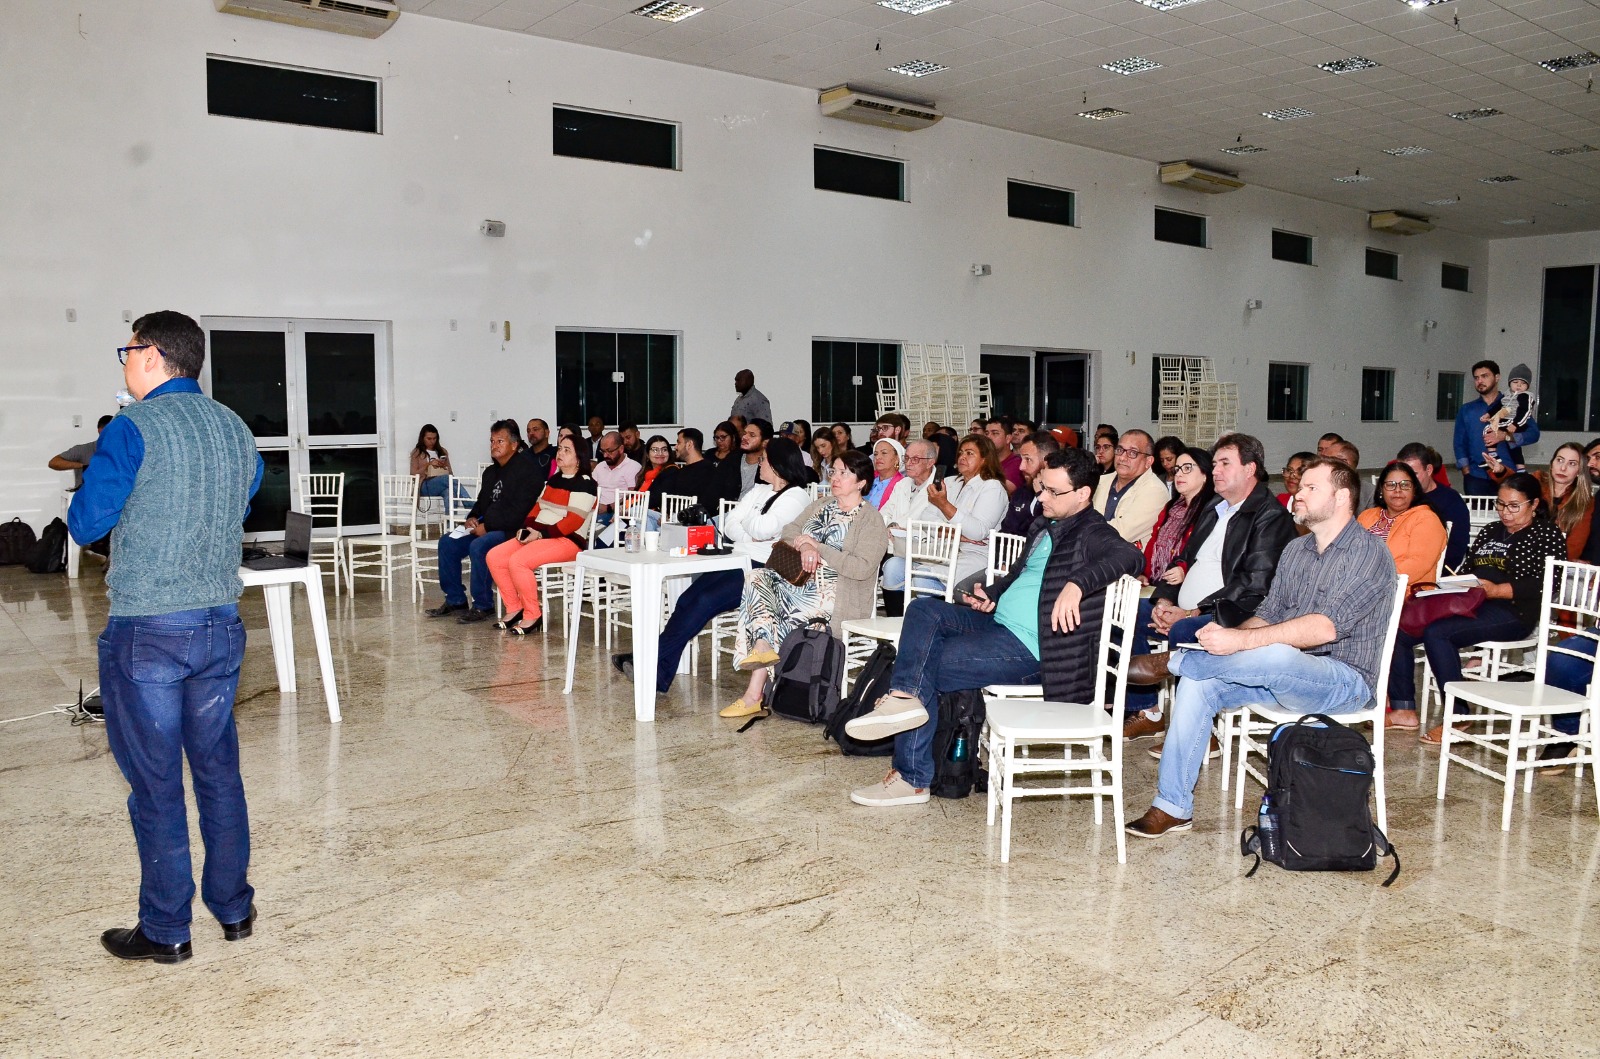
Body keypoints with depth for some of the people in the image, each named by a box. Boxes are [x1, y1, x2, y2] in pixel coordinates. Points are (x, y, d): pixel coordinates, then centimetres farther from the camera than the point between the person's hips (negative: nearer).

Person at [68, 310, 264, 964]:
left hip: (146, 632, -6)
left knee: (155, 783, 5)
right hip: (221, 623, 6)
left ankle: (166, 931, 16)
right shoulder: (236, 430, 7)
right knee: (218, 770, 15)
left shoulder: (134, 427, -11)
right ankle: (234, 908, 25)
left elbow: (85, 525, -6)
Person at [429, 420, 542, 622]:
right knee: (447, 542, -3)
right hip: (485, 528, 9)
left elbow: (518, 512, -20)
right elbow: (482, 502, 25)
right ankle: (455, 600, 5)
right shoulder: (491, 472, 17)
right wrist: (472, 518, 2)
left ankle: (483, 606, -19)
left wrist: (487, 526, -19)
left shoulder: (525, 470, -12)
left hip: (512, 530, -9)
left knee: (478, 546, -32)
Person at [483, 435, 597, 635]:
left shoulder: (585, 484, -8)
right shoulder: (553, 479, 20)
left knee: (518, 561, -30)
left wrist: (541, 533, -20)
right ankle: (514, 609, 0)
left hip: (567, 540, -9)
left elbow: (574, 521, -17)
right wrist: (526, 527, 1)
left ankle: (533, 615, -17)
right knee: (494, 556, -6)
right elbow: (538, 507, 21)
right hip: (537, 535, 9)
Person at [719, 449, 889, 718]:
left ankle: (755, 692, -18)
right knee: (758, 577, -19)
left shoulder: (871, 520, -4)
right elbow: (789, 531, 11)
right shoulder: (821, 505, 20)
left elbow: (862, 568, -17)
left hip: (834, 593, -7)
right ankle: (764, 649, -26)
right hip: (803, 582, 8)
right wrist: (805, 546, -13)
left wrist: (818, 547, -14)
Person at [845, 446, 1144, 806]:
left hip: (1028, 648, -9)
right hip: (996, 622, 9)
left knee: (927, 668, -14)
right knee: (923, 609, -8)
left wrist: (1076, 584, -44)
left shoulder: (1091, 533, -10)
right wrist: (991, 595, 13)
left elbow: (1128, 555, -31)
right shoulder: (1046, 526, 17)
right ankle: (905, 699, -20)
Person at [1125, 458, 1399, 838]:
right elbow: (1268, 615, 12)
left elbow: (1326, 627, -24)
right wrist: (1229, 635, -11)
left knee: (1275, 655, -38)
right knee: (1199, 682, -15)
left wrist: (1241, 641, -31)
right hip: (1282, 674, 7)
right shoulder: (1295, 551, 14)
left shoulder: (1369, 553, -11)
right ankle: (1172, 806, -12)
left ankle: (1174, 660, -12)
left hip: (1345, 680, -7)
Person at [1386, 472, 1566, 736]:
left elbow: (1546, 584, -9)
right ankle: (1403, 709, -11)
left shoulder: (1547, 535, 4)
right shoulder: (1489, 531, 25)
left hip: (1512, 613, -7)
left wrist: (1496, 590, -19)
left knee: (1436, 632, -32)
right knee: (1399, 629, -16)